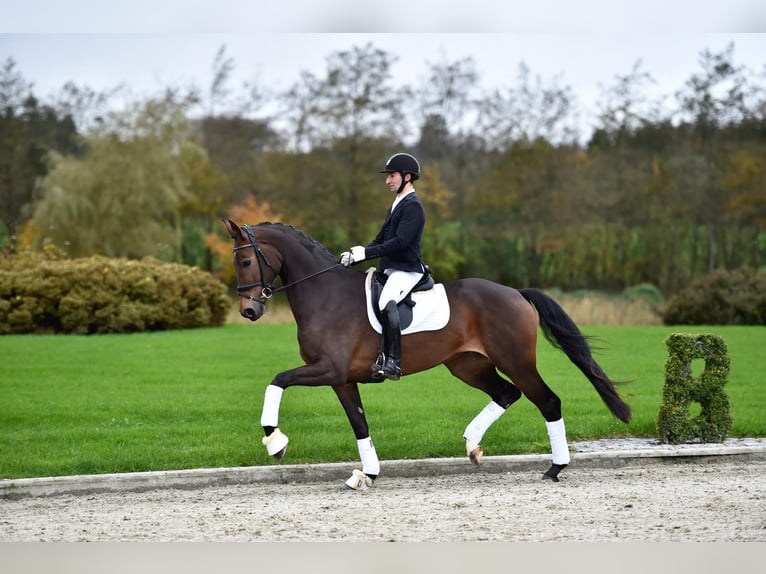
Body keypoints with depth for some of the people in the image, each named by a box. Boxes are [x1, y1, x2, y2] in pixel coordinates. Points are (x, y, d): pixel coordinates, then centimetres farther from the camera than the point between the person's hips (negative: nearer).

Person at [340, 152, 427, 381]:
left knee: (386, 301, -34)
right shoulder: (396, 206, 20)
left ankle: (392, 361, -39)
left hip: (406, 270, -11)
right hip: (390, 269, 11)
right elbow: (381, 240, 20)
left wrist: (365, 252, -22)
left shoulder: (413, 206, -10)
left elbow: (400, 242, -21)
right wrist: (355, 254, 4)